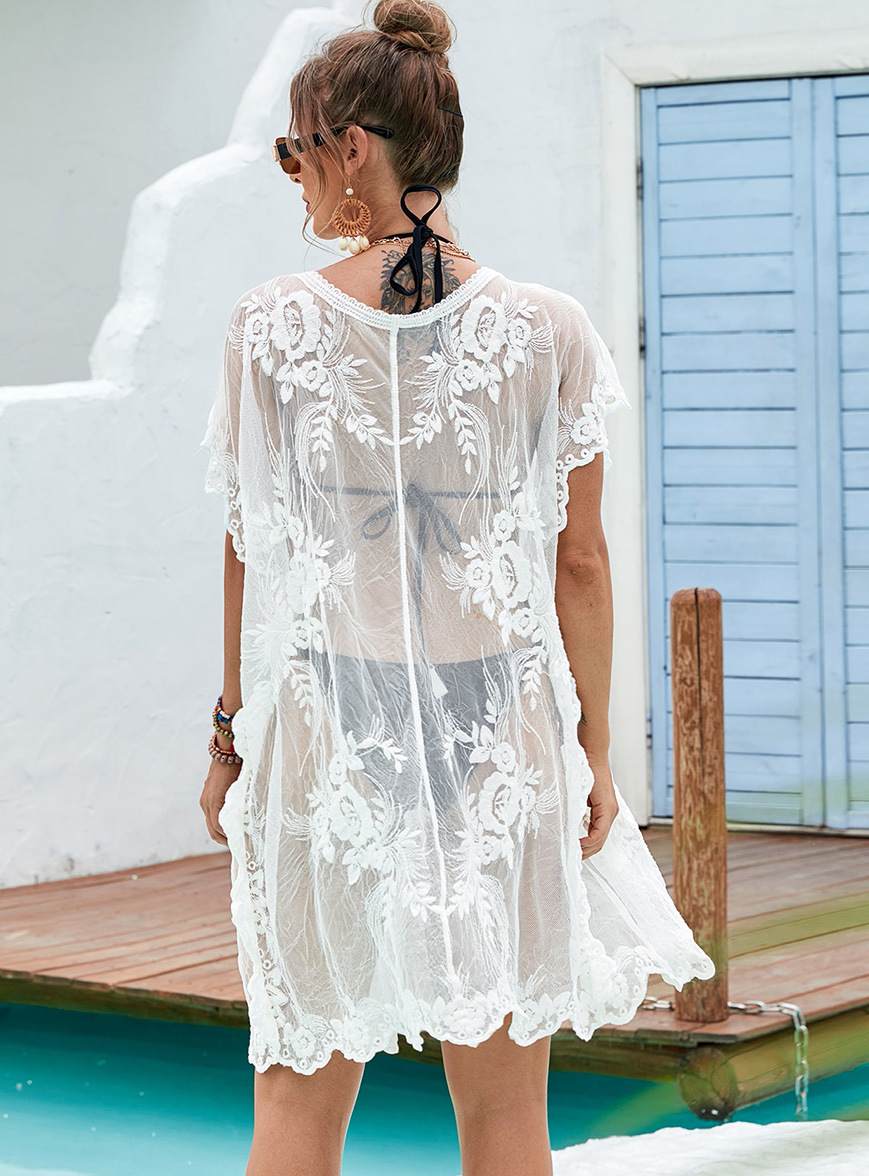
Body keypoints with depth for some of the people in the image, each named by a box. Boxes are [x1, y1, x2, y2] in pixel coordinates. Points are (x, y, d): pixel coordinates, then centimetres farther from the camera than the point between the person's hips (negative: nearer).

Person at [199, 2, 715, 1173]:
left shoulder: (270, 326, -6)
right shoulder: (549, 331, -4)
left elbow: (253, 550, 0)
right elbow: (580, 563, 0)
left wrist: (233, 728, 11)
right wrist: (593, 751, 10)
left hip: (325, 731, -1)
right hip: (504, 737, 1)